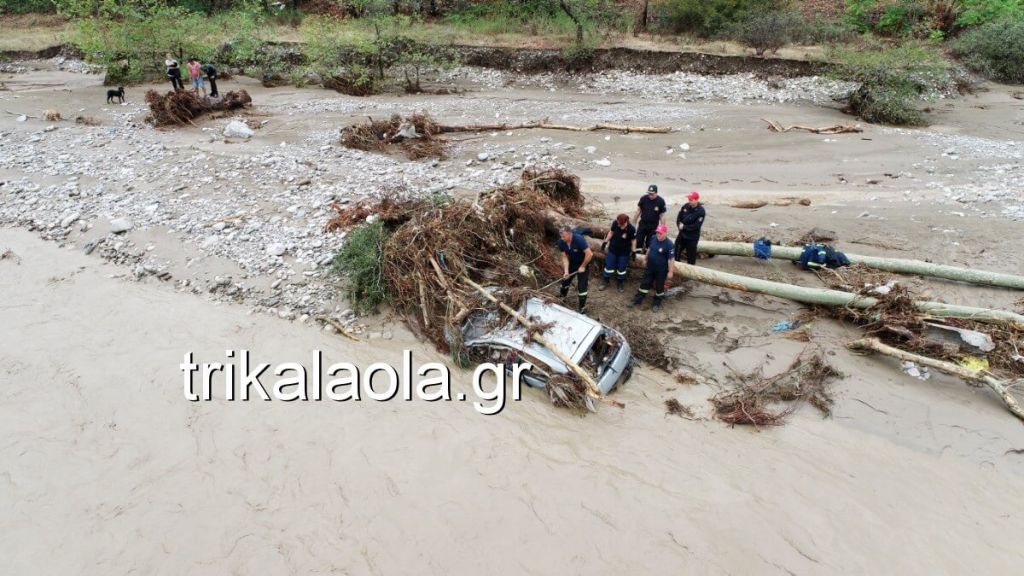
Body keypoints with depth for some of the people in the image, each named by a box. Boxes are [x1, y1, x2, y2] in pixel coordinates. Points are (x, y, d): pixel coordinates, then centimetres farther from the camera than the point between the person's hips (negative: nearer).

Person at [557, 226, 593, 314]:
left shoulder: (579, 239, -34)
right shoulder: (561, 243, -17)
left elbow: (589, 254, -33)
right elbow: (564, 257, -12)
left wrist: (583, 266, -24)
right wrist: (566, 271, -23)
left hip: (583, 264, -6)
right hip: (571, 263, 6)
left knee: (582, 286, -6)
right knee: (565, 279, 17)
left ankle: (582, 307, 8)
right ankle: (562, 298, 44)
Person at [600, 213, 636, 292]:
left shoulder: (631, 229, -25)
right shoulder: (615, 223, -19)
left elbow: (633, 240, -10)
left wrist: (634, 251, -7)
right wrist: (605, 242, 4)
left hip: (624, 252, -2)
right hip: (612, 250, 2)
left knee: (621, 268, 12)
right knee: (609, 266, 12)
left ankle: (620, 283, 35)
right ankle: (607, 282, 32)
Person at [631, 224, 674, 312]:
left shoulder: (669, 244, -26)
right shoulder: (653, 238, -7)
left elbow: (671, 259, -22)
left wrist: (670, 272, -19)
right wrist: (645, 259, 17)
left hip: (661, 270, -5)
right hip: (650, 267, 5)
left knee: (659, 286, 13)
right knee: (645, 283, 17)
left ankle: (657, 303, 33)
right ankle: (638, 299, 32)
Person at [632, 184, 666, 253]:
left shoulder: (661, 201, -11)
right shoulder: (643, 199, -8)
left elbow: (662, 215, -4)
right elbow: (638, 211, 4)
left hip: (653, 227, -1)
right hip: (642, 224, 1)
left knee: (650, 244, 6)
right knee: (638, 242, 2)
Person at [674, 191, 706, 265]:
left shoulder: (701, 211, -21)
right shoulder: (686, 206, -4)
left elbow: (696, 226, -23)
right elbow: (679, 218, 7)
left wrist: (684, 227, -19)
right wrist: (680, 225, -10)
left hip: (692, 237, -6)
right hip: (682, 234, 6)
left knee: (691, 255, 7)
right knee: (676, 252, 16)